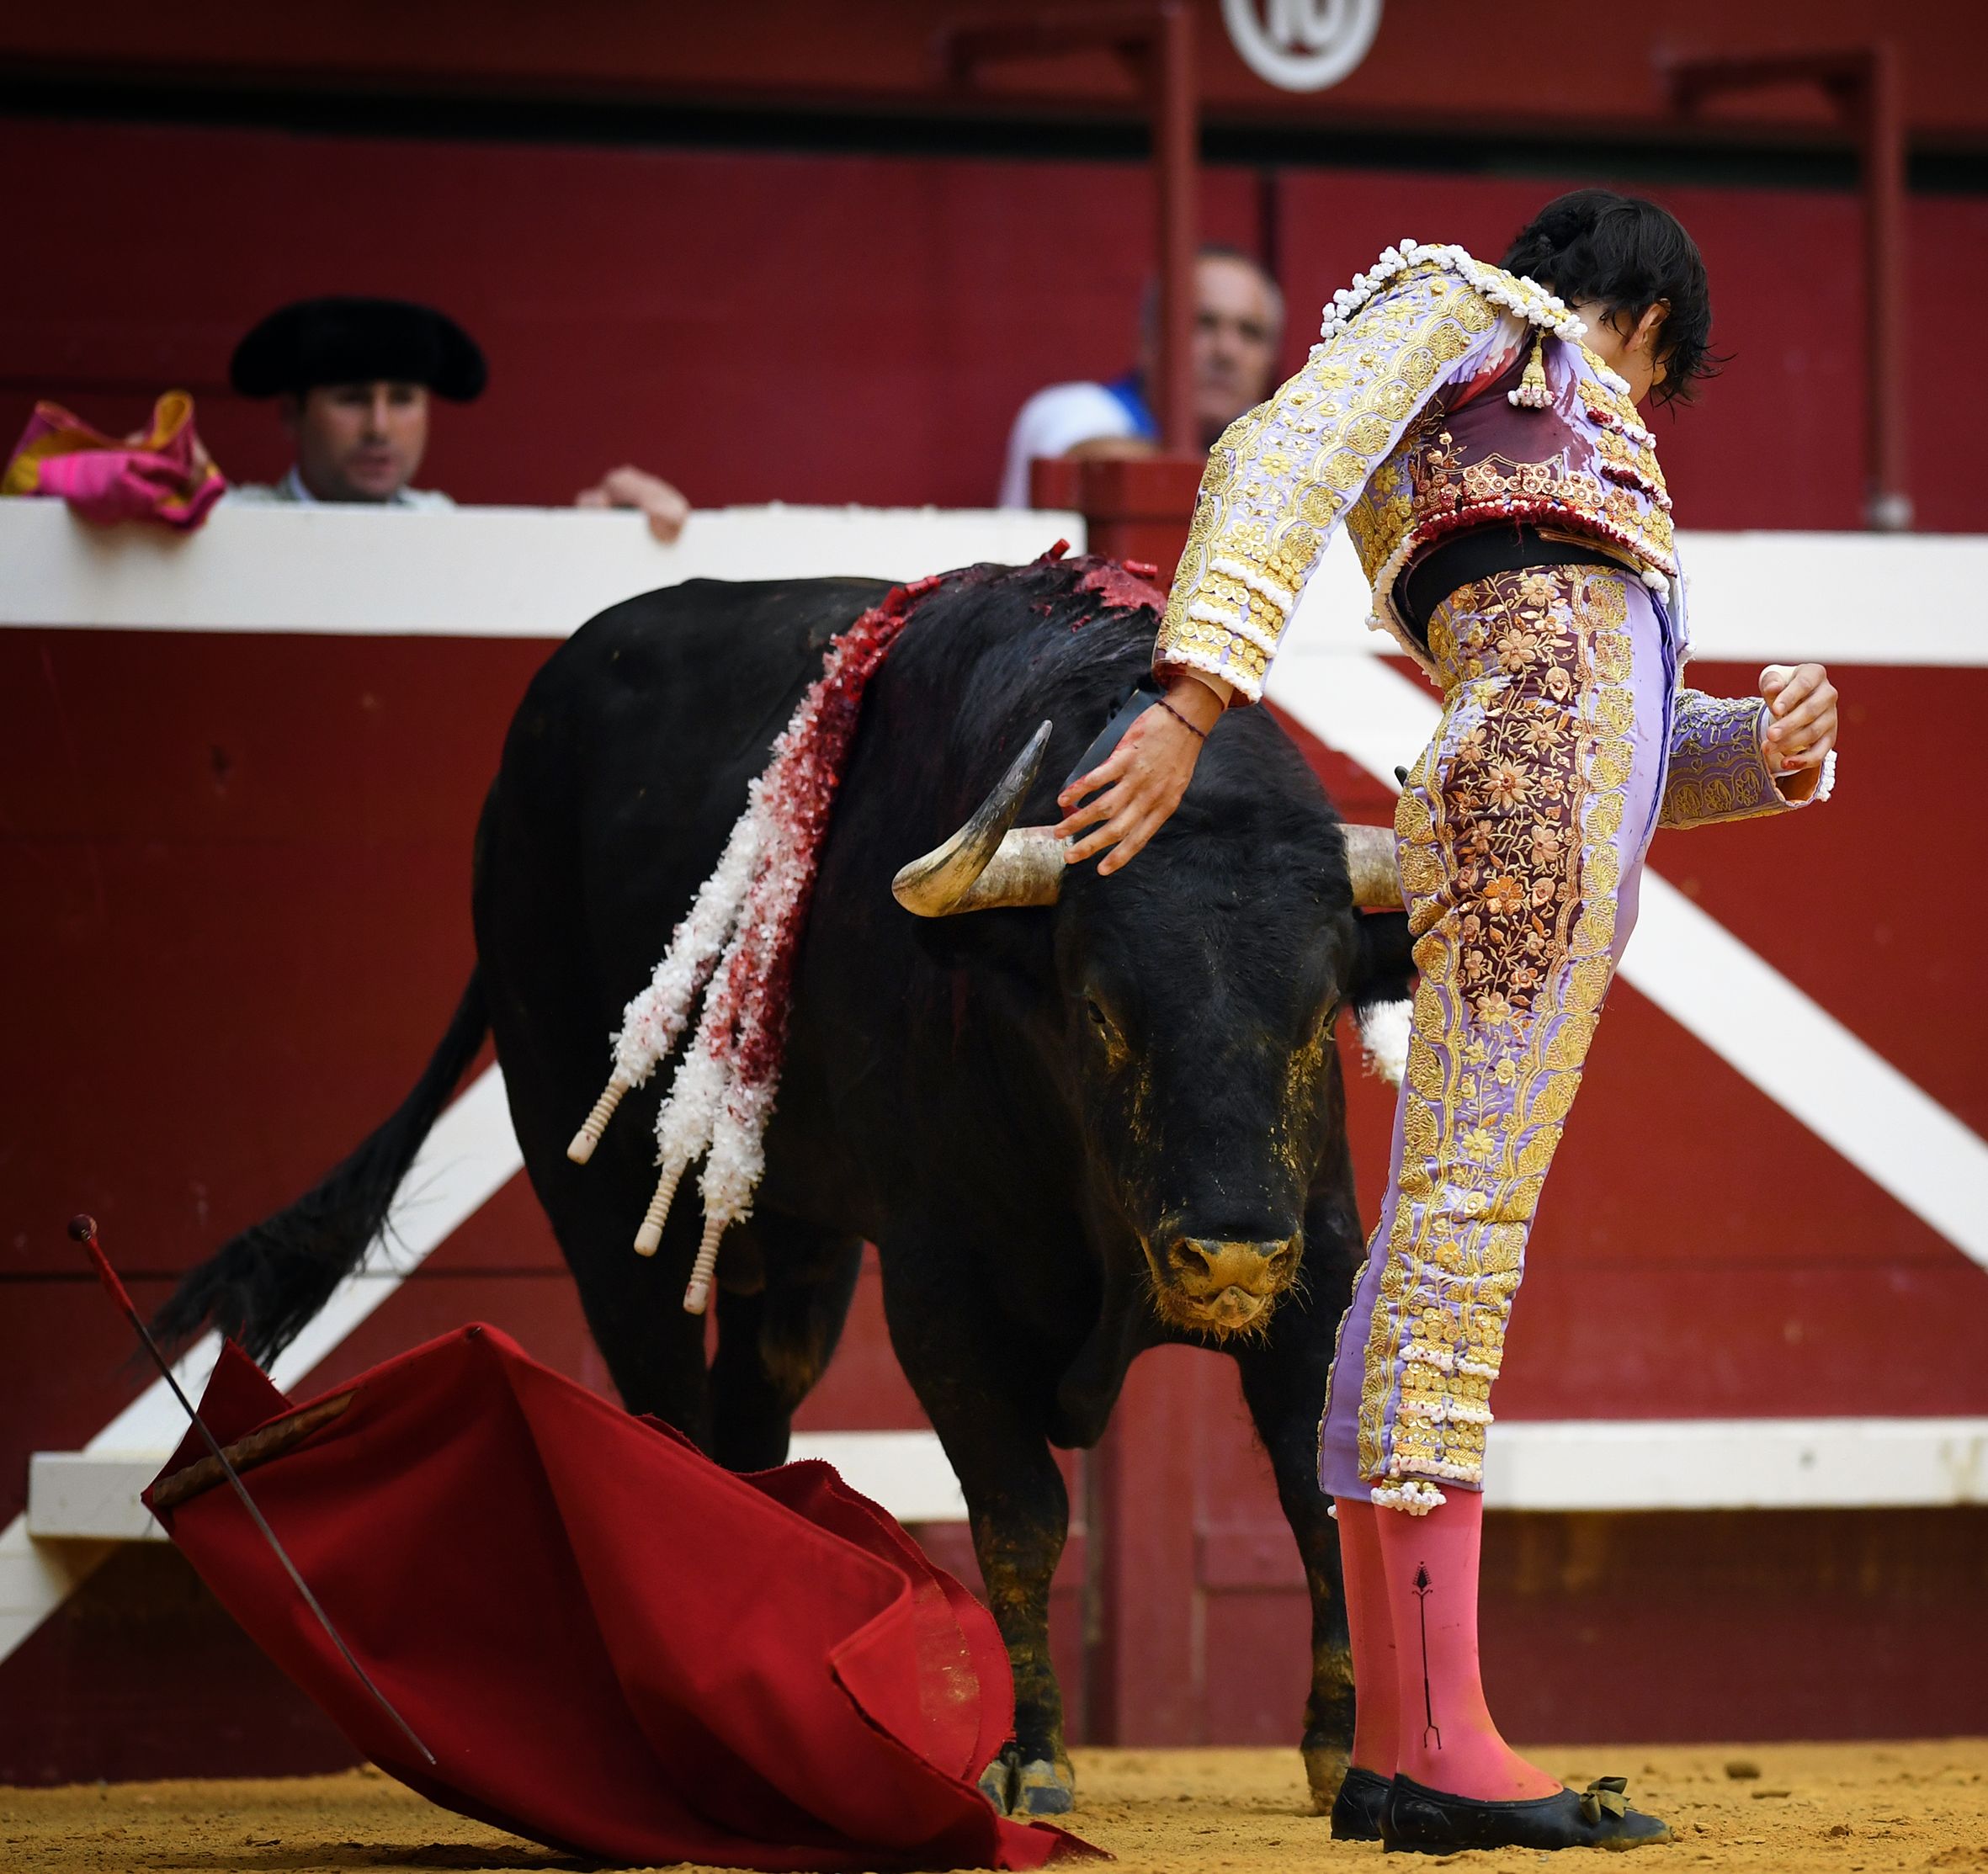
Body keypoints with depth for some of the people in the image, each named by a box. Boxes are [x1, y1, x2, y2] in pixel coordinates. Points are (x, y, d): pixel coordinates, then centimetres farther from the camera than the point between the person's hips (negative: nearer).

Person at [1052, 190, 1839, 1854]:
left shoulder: (1565, 450, 35)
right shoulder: (1455, 309, 11)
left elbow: (1631, 754, 26)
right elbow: (1278, 459, -8)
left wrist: (1768, 746, 4)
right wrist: (1196, 702, -23)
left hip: (1583, 799, 9)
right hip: (1541, 743, -9)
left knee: (1445, 1225, 5)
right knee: (1469, 1213, -15)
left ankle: (1395, 1744, 3)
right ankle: (1442, 1742, -24)